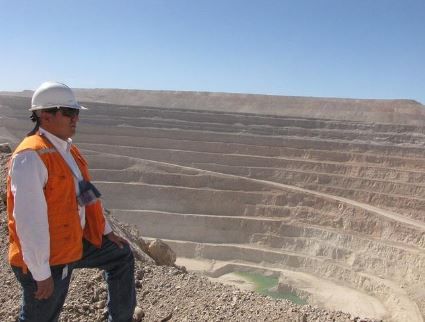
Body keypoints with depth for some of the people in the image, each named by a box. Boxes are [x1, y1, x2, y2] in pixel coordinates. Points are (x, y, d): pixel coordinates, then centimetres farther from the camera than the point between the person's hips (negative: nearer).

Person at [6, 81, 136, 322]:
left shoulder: (67, 149, 7)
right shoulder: (31, 156, -23)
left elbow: (87, 194, 16)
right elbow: (29, 220, -27)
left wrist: (106, 231, 20)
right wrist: (42, 273, -23)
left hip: (76, 241, 9)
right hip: (47, 256, -9)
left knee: (122, 255, 20)